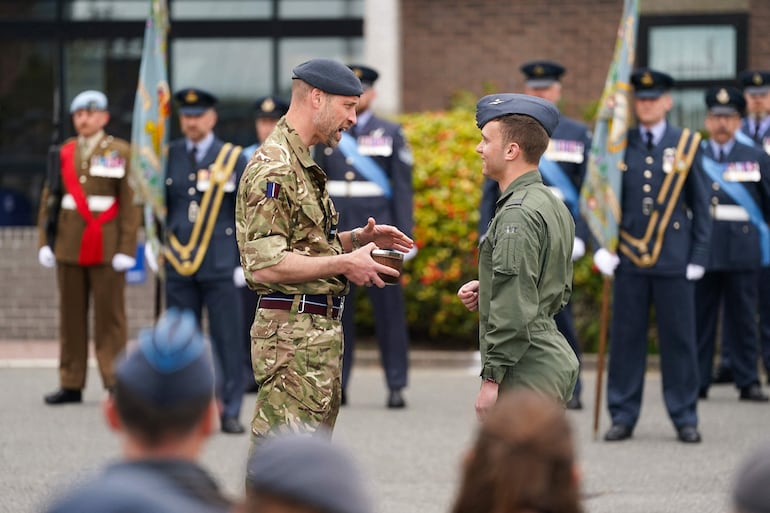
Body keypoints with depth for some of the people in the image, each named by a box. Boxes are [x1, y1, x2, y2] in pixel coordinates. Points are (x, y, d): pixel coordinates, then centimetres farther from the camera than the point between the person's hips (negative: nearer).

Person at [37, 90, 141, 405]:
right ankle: (71, 384, 8)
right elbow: (50, 198, 11)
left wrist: (127, 247, -9)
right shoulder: (64, 153, 10)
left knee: (110, 317, -1)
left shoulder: (120, 152, 1)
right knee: (71, 317, 5)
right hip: (69, 246, 3)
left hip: (106, 247, -3)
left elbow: (130, 202, -3)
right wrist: (45, 241, 4)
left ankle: (115, 382, 3)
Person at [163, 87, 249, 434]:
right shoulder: (169, 156, 8)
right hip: (178, 265, 2)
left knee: (228, 341, -2)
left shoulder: (232, 158, 3)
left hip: (220, 266, -2)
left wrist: (245, 262, -3)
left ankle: (230, 412, 4)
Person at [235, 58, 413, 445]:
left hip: (319, 331, 11)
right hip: (292, 335, -11)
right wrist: (344, 263, -19)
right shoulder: (274, 169, -15)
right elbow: (265, 265, -23)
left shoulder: (302, 165, 19)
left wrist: (356, 238, 12)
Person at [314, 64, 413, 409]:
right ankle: (337, 383, 11)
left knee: (388, 308, -2)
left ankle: (396, 386, 1)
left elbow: (402, 188, 1)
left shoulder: (390, 134, 4)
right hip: (336, 234, 2)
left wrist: (404, 237, -6)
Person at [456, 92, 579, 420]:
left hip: (528, 373, -10)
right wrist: (487, 289, 13)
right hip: (556, 362, 10)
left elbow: (515, 311, -22)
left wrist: (492, 378, -18)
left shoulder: (517, 214, -17)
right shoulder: (554, 206, 15)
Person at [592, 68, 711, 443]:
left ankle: (684, 417, 10)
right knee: (625, 338, 4)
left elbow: (700, 205, 6)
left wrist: (699, 256, 0)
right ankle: (623, 416, 11)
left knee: (678, 339, 2)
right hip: (629, 258, 1)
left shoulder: (686, 145, 4)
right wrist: (601, 246, -2)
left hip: (674, 260, -1)